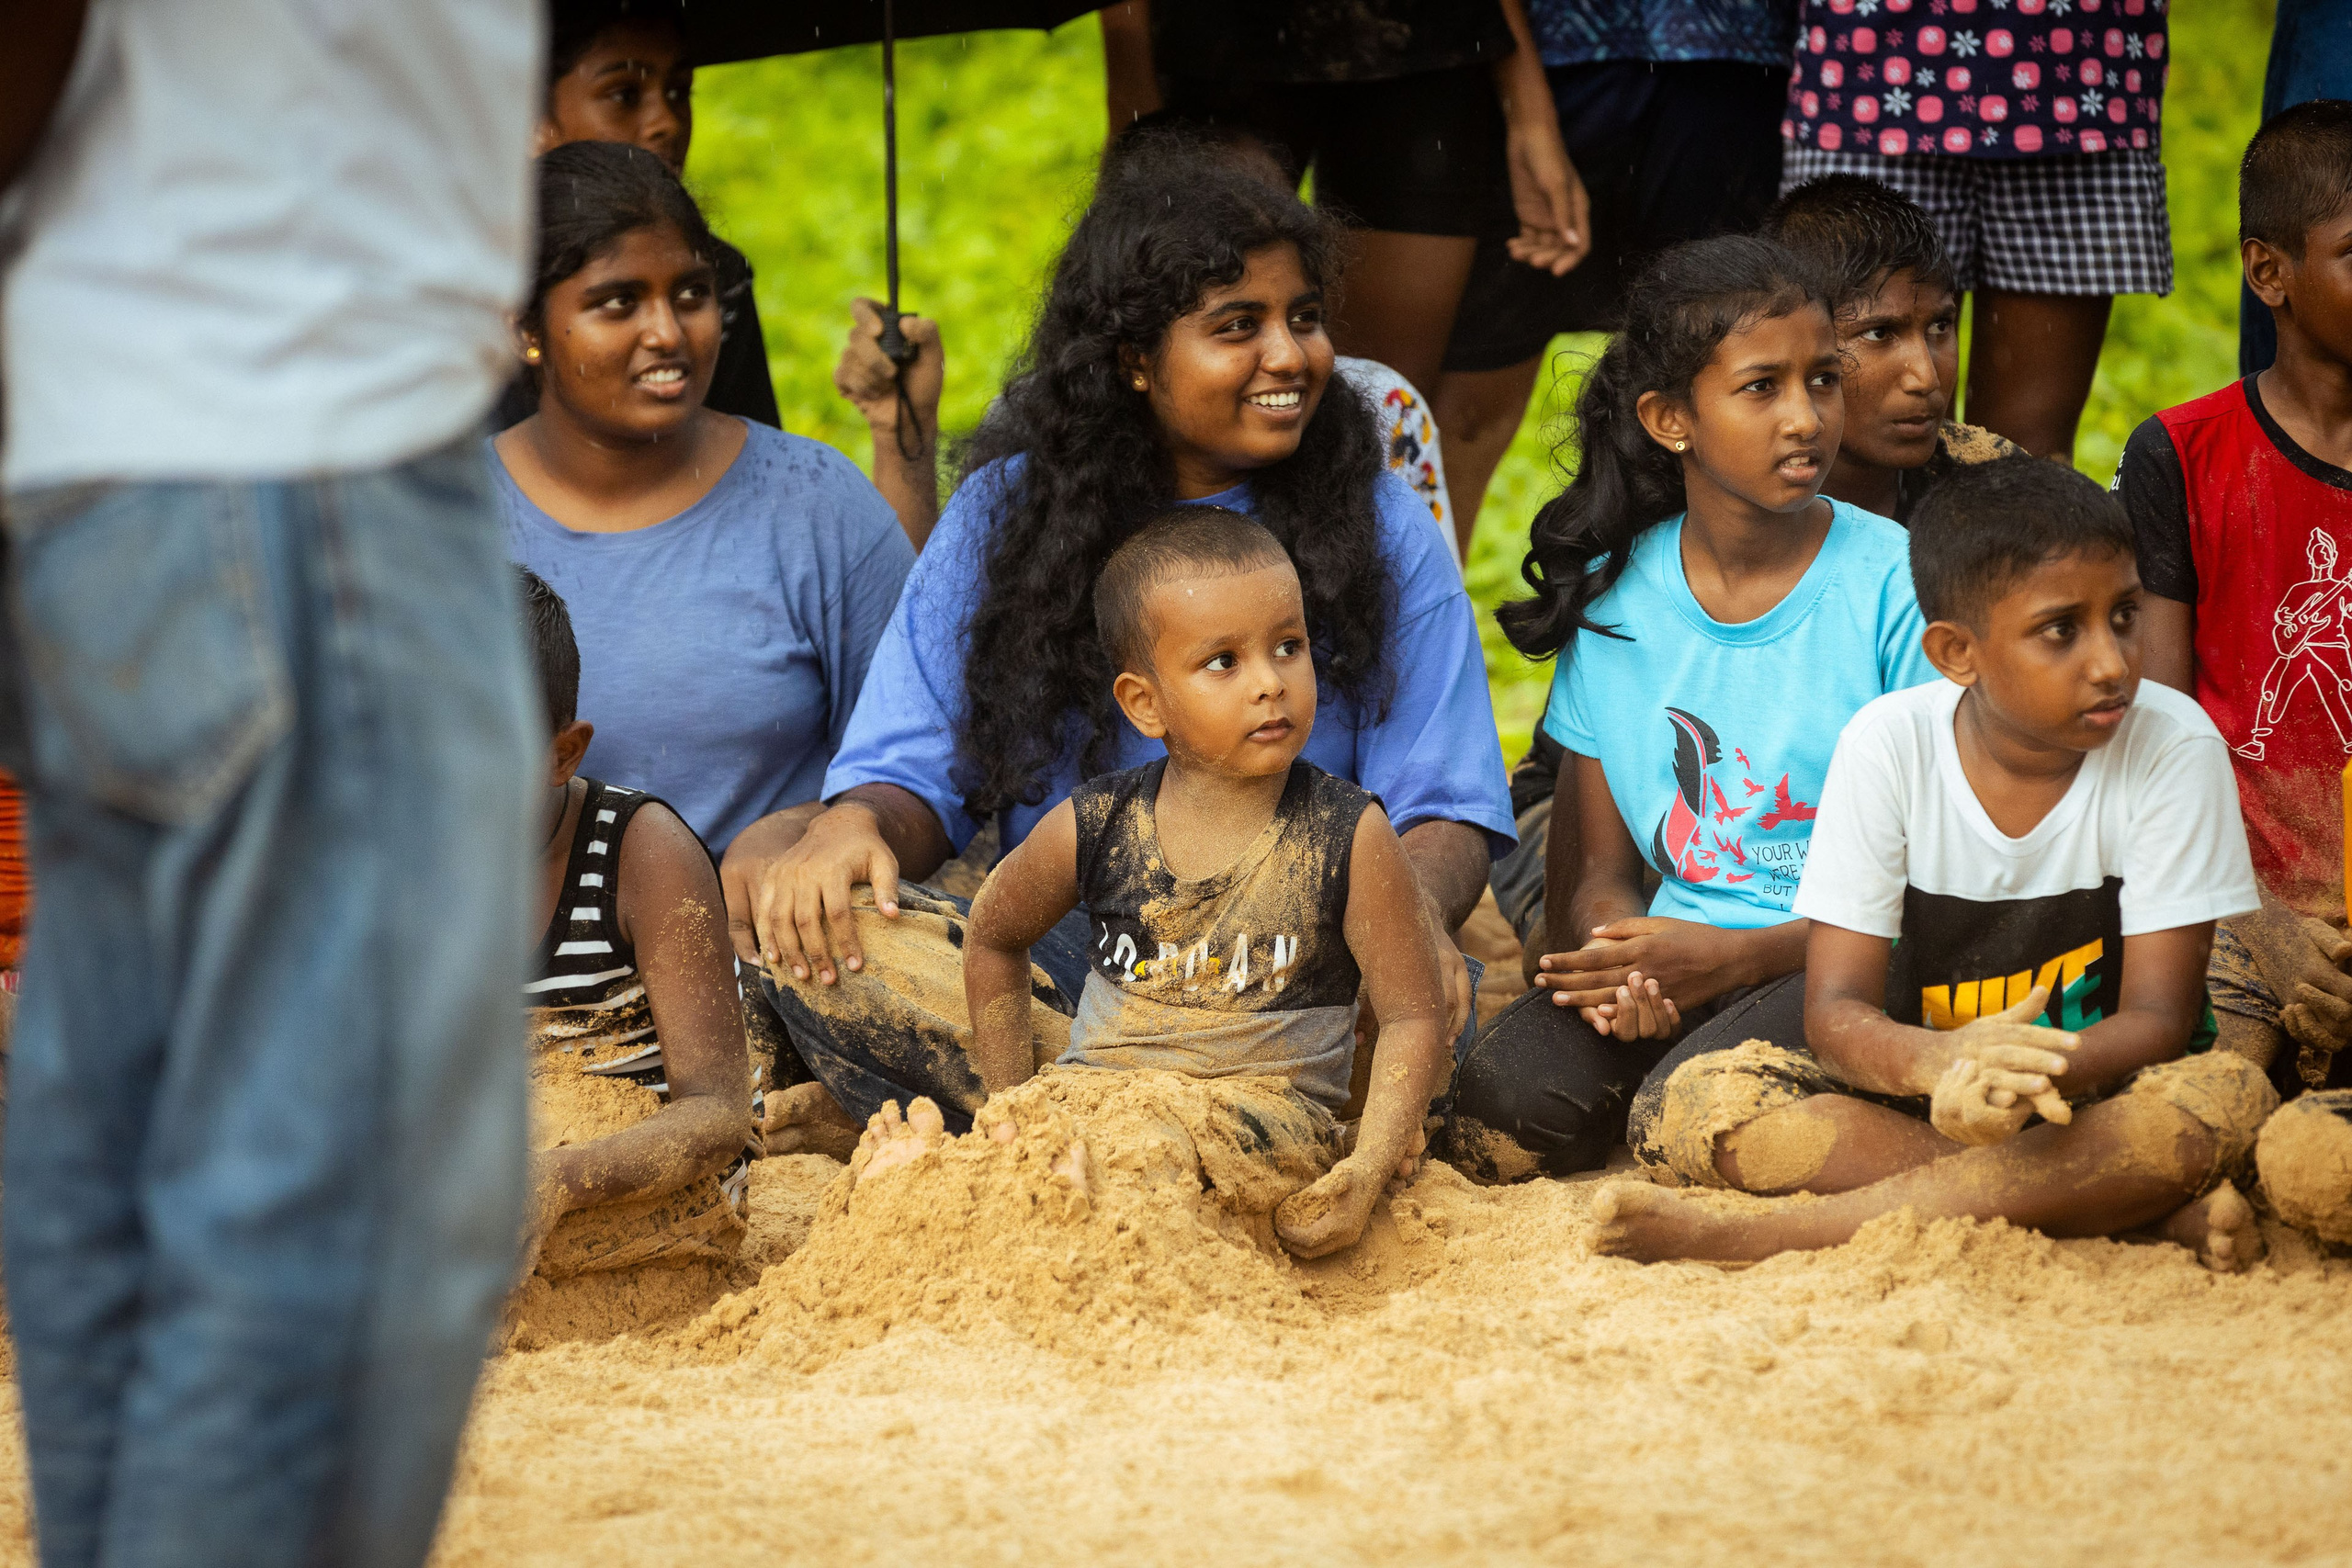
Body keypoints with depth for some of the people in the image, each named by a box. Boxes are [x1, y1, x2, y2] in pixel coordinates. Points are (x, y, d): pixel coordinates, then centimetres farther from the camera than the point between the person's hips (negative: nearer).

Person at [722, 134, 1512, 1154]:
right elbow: (917, 775, 4)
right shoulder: (1008, 512, 8)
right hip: (1062, 947, 1)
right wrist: (859, 825, -22)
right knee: (769, 873, -25)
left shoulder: (1379, 528, 6)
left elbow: (1444, 816, 2)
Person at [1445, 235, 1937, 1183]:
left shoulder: (1893, 588, -5)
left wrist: (1738, 956, -18)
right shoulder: (1612, 593, 7)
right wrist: (1626, 969, -14)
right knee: (1503, 1106, -26)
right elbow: (1598, 867, 11)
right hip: (1669, 953, 3)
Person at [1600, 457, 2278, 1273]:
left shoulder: (2173, 745, -14)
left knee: (2230, 1095, -36)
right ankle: (2154, 1206, -31)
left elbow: (2159, 1016, -16)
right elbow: (1836, 1009, -13)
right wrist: (1938, 1063, -39)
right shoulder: (1888, 744, -11)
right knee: (1687, 1100, -24)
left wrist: (2032, 1078, -39)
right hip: (1919, 1070, 1)